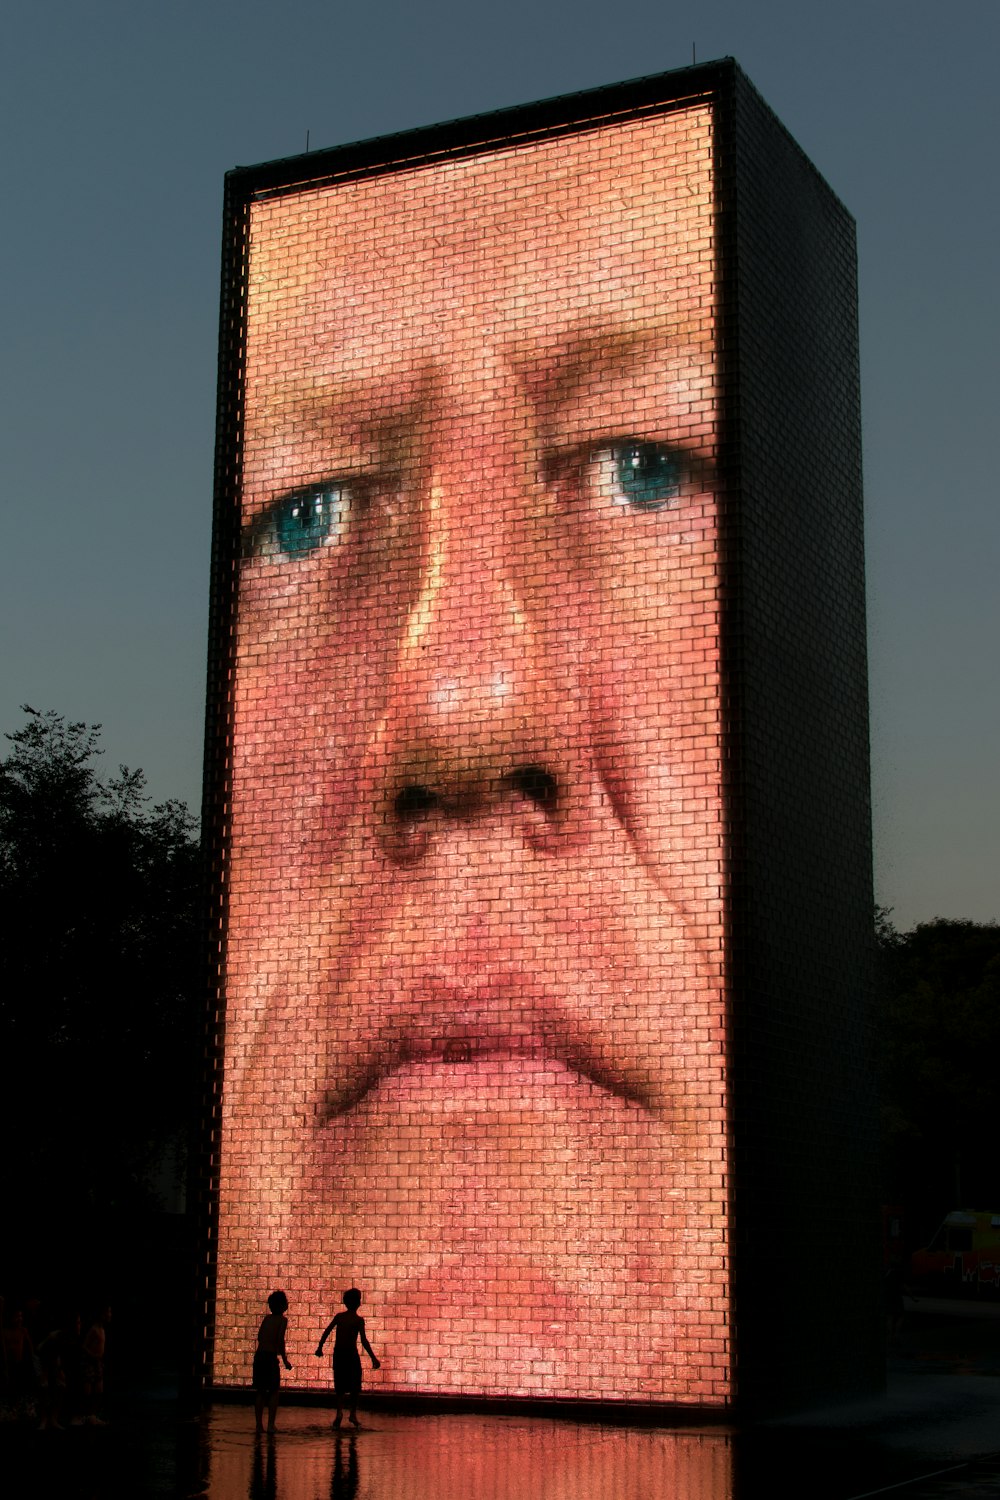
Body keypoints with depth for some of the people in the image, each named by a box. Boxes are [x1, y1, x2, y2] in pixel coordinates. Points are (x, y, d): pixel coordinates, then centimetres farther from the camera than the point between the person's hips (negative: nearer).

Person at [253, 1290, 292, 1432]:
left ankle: (259, 1424, 11)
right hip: (271, 1357, -5)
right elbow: (280, 1340, -14)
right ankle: (270, 1424, -2)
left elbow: (259, 1337, 15)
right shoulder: (282, 1320, -4)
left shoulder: (266, 1318, 12)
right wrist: (285, 1360, -6)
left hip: (259, 1356, 5)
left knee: (260, 1391, 11)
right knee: (274, 1391, 6)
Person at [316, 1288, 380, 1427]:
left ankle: (339, 1412, -9)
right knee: (355, 1386, 14)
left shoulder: (338, 1316, 2)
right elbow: (363, 1341, -16)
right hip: (351, 1354, -3)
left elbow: (326, 1331, 2)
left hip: (338, 1354, 3)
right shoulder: (358, 1320, -9)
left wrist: (319, 1347, 15)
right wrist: (373, 1358, -14)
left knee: (340, 1386, 10)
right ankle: (352, 1413, 11)